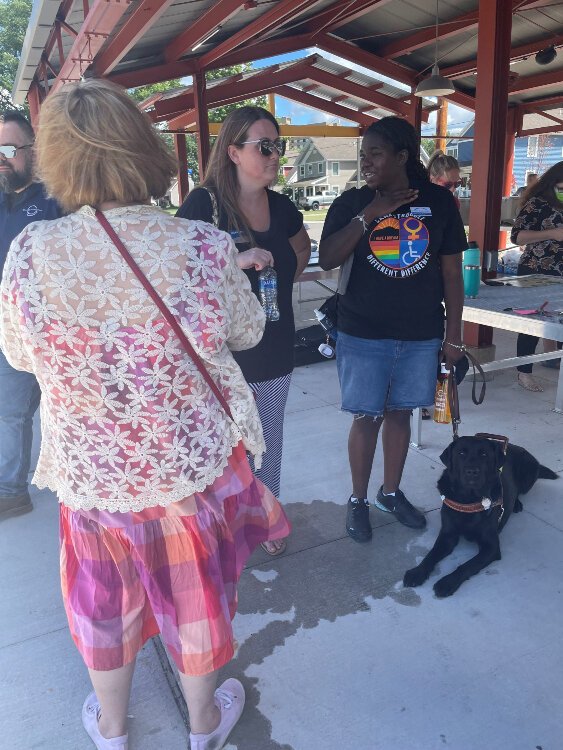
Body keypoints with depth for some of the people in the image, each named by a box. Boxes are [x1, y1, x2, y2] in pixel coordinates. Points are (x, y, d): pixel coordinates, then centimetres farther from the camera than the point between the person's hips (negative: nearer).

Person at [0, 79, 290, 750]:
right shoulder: (204, 247, -21)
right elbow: (248, 331, -3)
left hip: (88, 473, 2)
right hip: (194, 466, -1)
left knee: (104, 596, 26)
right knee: (195, 593, 23)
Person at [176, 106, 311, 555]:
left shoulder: (280, 206, 5)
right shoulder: (204, 203, -13)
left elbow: (303, 246, 25)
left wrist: (284, 280, 10)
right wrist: (236, 261, -29)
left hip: (275, 353, 6)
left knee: (268, 444, 19)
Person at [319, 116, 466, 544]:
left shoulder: (439, 202, 0)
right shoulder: (352, 202, -1)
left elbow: (452, 273, 3)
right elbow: (327, 260, -13)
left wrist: (454, 335, 2)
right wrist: (369, 215, -18)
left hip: (421, 336, 2)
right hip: (364, 335, -1)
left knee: (400, 414, 14)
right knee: (367, 418, 5)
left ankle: (392, 492, 33)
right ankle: (358, 500, 24)